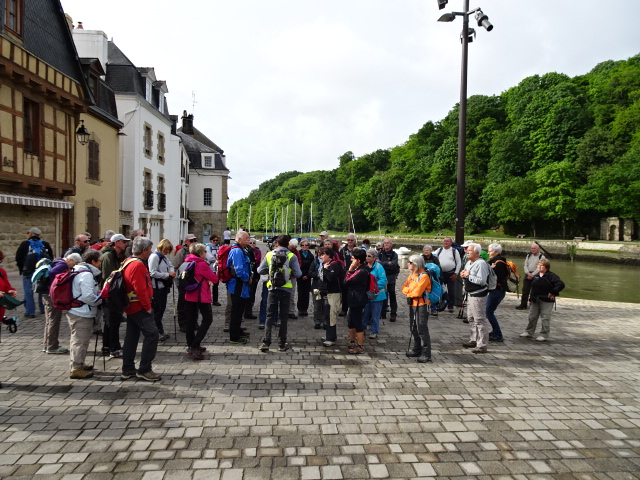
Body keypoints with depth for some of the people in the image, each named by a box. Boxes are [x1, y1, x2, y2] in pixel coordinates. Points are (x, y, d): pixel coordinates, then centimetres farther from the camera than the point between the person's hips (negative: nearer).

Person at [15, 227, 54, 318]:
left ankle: (30, 312, 1)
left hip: (28, 271, -3)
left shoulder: (25, 244, -4)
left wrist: (21, 269, 6)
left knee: (28, 291, 2)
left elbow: (18, 258, -4)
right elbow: (51, 257, 6)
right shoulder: (45, 244, 5)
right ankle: (43, 309, 21)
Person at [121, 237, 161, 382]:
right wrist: (148, 306, -14)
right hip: (139, 307, -11)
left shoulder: (128, 262, 14)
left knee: (131, 337, 15)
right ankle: (144, 369, -5)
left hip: (131, 307, 11)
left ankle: (128, 370, 23)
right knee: (152, 334, -9)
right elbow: (140, 289, -23)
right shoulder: (138, 265, -18)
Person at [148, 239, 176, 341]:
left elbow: (170, 266, 23)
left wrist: (172, 272, 0)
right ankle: (159, 332, 8)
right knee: (157, 310, 0)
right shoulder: (154, 256, -13)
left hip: (164, 286, 9)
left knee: (161, 309, 14)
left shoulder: (164, 257, 13)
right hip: (156, 287, -9)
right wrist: (168, 275, -17)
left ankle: (160, 331, 23)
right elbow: (153, 273, -20)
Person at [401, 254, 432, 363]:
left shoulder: (424, 276, -15)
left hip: (421, 305, -9)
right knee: (414, 329, 15)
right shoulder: (411, 275, 12)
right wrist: (411, 290, -10)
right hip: (412, 304, 9)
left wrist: (408, 292, -2)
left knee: (422, 329, -8)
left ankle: (426, 354, -4)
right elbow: (404, 288, 9)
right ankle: (417, 350, 27)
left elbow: (417, 292, -20)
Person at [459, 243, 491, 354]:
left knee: (480, 320, -6)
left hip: (479, 295, -10)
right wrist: (463, 276, 2)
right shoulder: (468, 263, 13)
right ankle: (474, 340, 33)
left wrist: (468, 276, -19)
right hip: (471, 294, 10)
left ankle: (482, 345, 1)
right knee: (471, 318, 19)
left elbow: (481, 280, -26)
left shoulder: (481, 264, -17)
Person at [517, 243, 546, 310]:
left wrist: (532, 274, -16)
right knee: (525, 290, 4)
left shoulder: (541, 257, -2)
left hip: (536, 276, -5)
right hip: (527, 275, 5)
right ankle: (523, 305, 10)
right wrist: (528, 273, -8)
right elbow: (525, 265, 8)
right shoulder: (528, 255, 14)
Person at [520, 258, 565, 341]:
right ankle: (529, 332, 24)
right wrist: (530, 299, 17)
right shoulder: (536, 276, 10)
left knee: (545, 318, -1)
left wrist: (553, 293, -16)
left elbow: (561, 284, -20)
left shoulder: (551, 276, -10)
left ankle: (544, 335, 7)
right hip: (535, 300, 7)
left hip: (546, 301, -7)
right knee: (532, 317, 12)